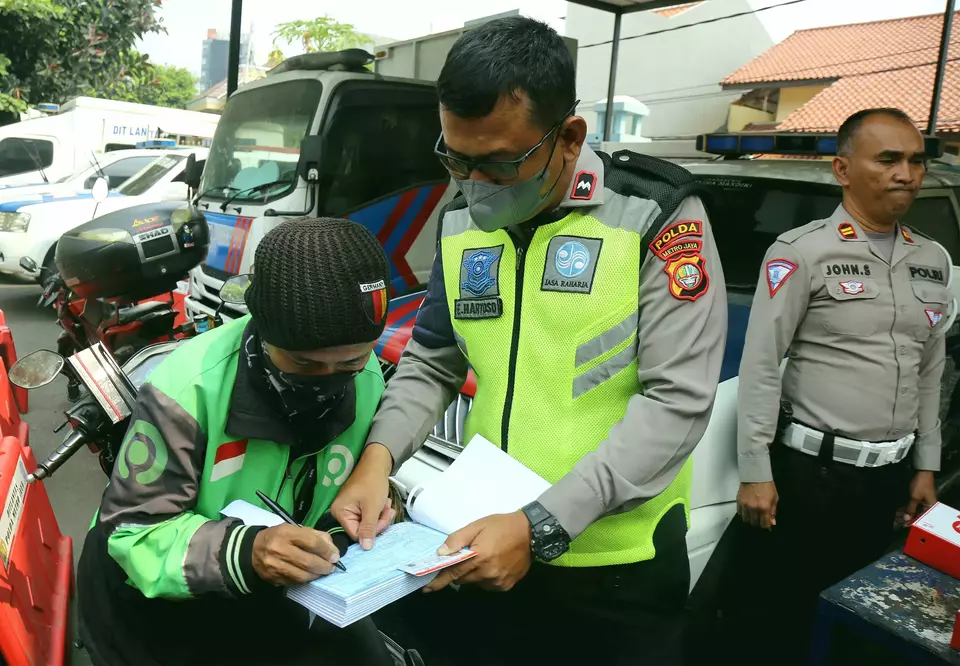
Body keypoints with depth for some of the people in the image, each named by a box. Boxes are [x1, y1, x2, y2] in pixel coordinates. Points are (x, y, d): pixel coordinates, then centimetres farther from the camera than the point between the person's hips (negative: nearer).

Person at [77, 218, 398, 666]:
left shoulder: (368, 382, -13)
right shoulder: (188, 387, -29)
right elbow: (132, 530, -24)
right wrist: (243, 551, -41)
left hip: (271, 589, 2)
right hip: (154, 597, -2)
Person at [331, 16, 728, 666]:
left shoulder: (659, 216, -14)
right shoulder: (461, 221, 2)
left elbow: (677, 401, -19)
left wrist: (541, 527, -24)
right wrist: (380, 454, -8)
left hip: (618, 568, -4)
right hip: (484, 545, 5)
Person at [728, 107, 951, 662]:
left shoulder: (933, 260, 9)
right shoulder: (802, 252, -10)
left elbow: (931, 372, 15)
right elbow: (760, 366, -12)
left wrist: (926, 466, 14)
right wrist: (756, 472, -14)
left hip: (890, 477, 6)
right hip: (809, 472, -5)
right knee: (778, 618, 6)